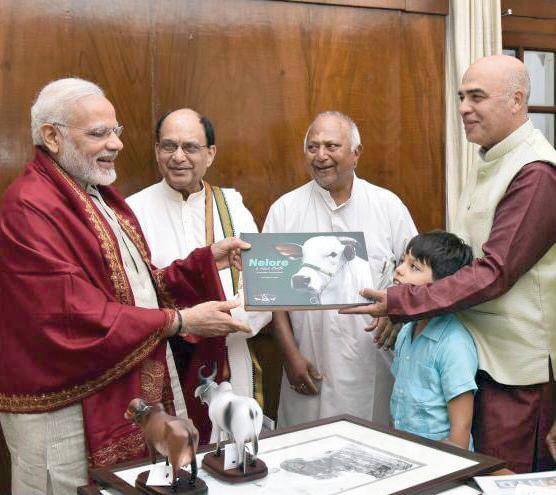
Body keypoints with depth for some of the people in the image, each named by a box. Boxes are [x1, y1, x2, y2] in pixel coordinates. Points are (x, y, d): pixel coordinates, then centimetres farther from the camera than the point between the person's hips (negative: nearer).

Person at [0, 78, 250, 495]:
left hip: (126, 396, 9)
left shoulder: (99, 195, 12)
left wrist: (207, 261, 3)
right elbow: (73, 316, -25)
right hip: (67, 411, -9)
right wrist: (179, 321, -22)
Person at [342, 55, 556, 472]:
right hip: (481, 350, 9)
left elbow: (494, 273, -23)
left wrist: (400, 302, -24)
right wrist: (400, 306, 5)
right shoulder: (492, 164, 13)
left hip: (516, 364, -8)